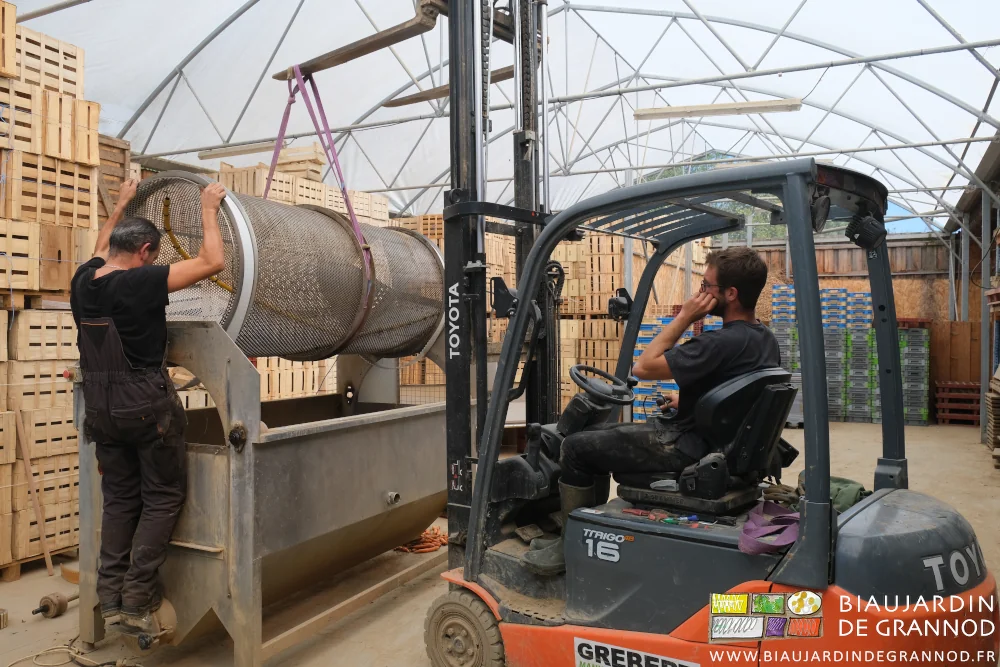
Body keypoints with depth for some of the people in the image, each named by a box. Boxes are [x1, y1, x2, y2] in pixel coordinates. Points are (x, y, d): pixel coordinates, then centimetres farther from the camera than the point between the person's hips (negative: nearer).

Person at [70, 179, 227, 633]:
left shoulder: (83, 282, 2)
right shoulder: (142, 282, -19)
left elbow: (101, 251, 26)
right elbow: (212, 262, -15)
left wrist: (120, 206, 35)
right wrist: (209, 209, -4)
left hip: (101, 409, 7)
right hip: (148, 407, -7)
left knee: (119, 498, 17)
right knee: (163, 497, 6)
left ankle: (110, 594, 20)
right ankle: (137, 597, 4)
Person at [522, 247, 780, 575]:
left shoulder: (722, 342, -26)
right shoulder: (765, 338, 5)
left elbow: (643, 367, -20)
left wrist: (684, 317, -16)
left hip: (685, 447, -10)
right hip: (715, 440, 10)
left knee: (576, 447, -4)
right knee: (599, 434, 18)